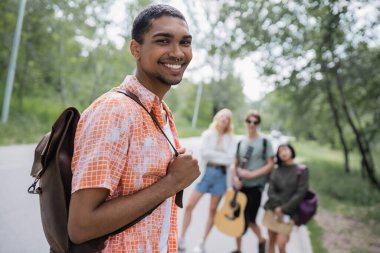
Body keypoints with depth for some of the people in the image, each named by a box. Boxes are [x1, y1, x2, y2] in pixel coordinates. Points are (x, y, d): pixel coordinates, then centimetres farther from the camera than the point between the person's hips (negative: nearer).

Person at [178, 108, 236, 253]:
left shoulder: (230, 139, 7)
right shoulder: (207, 134, 4)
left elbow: (230, 159, -5)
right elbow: (204, 153, -10)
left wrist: (213, 155, -8)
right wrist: (222, 156, -9)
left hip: (221, 174, 1)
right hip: (206, 172, -1)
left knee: (213, 210, 6)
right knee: (189, 206, -4)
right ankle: (182, 239, 10)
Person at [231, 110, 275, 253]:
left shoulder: (264, 142, -5)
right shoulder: (241, 142, 7)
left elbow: (270, 165, -8)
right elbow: (235, 163, 11)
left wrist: (252, 174, -17)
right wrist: (235, 178, -8)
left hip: (255, 186, -4)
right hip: (240, 186, 4)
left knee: (249, 219, 2)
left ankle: (261, 240, 33)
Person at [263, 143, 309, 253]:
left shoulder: (302, 170, -1)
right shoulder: (276, 171, 9)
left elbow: (301, 193, -7)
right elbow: (270, 191, 2)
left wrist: (283, 209, -11)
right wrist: (277, 208, -13)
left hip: (288, 213, -3)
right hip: (272, 210, 4)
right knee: (271, 242, 7)